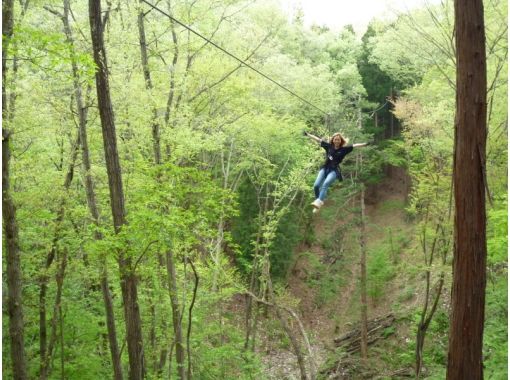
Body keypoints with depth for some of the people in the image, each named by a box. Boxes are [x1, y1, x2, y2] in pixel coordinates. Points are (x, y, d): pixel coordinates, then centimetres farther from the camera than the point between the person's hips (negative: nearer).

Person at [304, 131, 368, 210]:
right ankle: (318, 201, 10)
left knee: (325, 184, -28)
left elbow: (354, 145, -4)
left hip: (334, 170, -3)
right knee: (316, 185, -10)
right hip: (325, 168, 4)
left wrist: (365, 144, -15)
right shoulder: (329, 146, 8)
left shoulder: (344, 149, 2)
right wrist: (307, 134, 18)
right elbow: (318, 139, 12)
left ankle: (319, 202, -41)